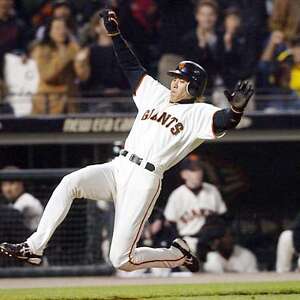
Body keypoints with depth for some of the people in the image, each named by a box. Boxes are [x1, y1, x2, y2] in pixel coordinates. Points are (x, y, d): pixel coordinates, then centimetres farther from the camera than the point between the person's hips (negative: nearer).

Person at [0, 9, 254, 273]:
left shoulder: (198, 114, -1)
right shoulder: (157, 95, 20)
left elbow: (224, 122, -20)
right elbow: (132, 67, 26)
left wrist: (237, 109, -42)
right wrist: (115, 33, 18)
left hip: (145, 180, -7)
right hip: (118, 169, 7)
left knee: (121, 259, -10)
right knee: (69, 183, -21)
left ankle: (179, 255, 15)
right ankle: (34, 248, -20)